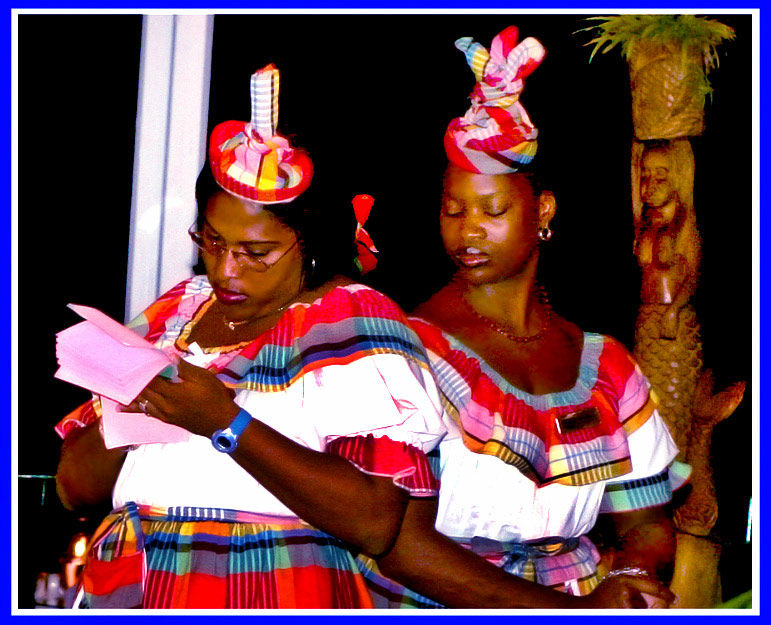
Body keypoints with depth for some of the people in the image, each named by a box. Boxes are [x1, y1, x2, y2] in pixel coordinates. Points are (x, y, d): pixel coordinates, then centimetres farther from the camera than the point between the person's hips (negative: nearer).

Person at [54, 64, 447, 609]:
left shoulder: (355, 322, 1)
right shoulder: (173, 313, 18)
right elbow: (75, 489, 16)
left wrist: (227, 423, -14)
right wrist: (133, 407, -2)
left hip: (274, 596, -4)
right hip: (123, 584, 4)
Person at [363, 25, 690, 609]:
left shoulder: (606, 365, 10)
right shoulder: (415, 348, -5)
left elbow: (647, 524, 13)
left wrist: (627, 579, -10)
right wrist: (576, 607, -17)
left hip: (585, 591, 4)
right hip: (433, 604, -3)